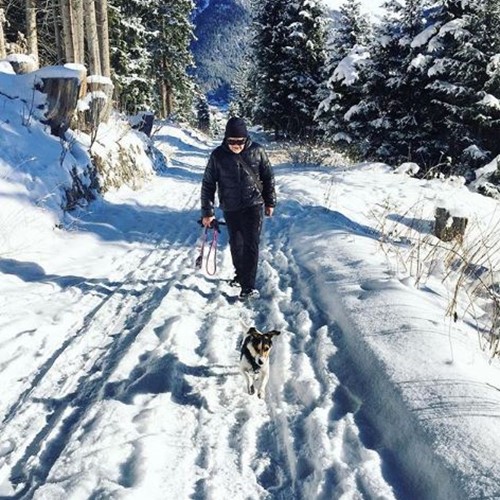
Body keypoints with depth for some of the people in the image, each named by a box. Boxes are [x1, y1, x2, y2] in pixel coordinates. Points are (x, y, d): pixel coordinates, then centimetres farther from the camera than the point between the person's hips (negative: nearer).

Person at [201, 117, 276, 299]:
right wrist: (207, 212, -5)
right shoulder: (218, 156, -9)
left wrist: (270, 202, 8)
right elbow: (208, 184, -4)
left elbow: (268, 177, 4)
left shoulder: (257, 151, -8)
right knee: (236, 244, 14)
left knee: (251, 244, -7)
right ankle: (240, 274, 36)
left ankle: (249, 286, -4)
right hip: (230, 209, 2)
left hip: (254, 206, -2)